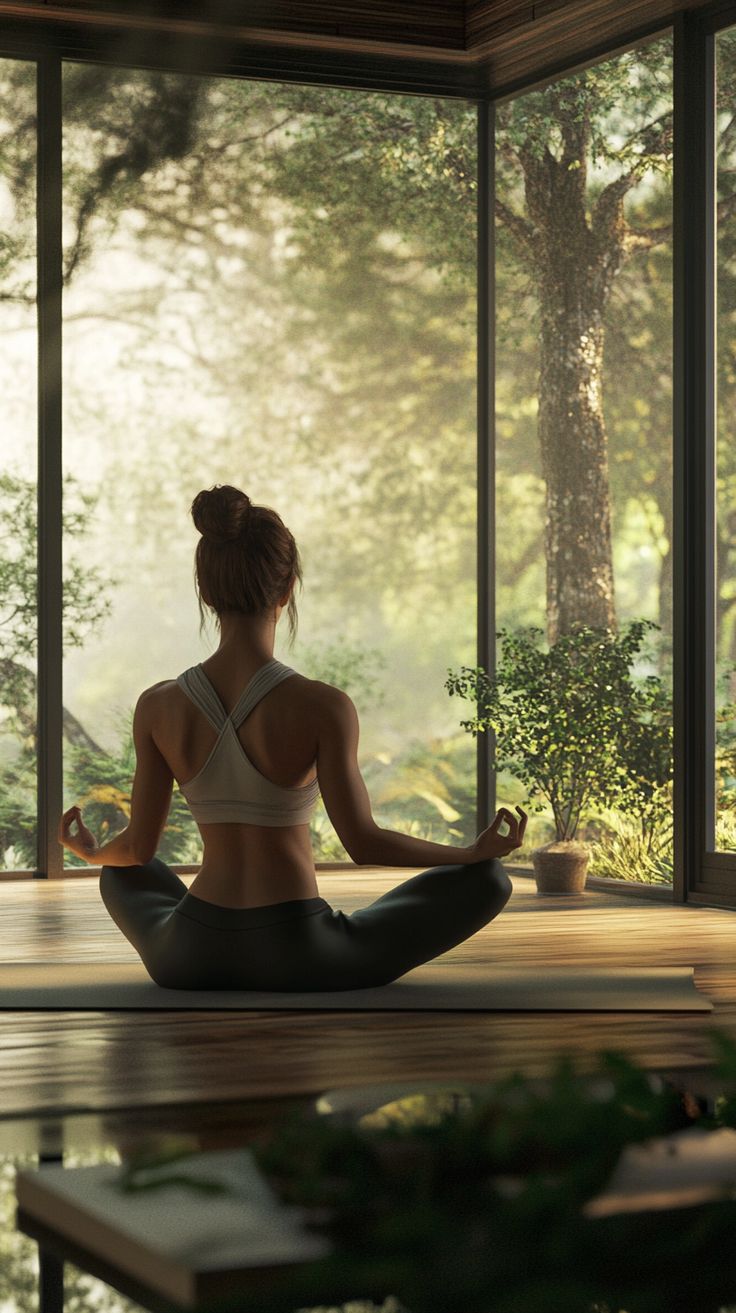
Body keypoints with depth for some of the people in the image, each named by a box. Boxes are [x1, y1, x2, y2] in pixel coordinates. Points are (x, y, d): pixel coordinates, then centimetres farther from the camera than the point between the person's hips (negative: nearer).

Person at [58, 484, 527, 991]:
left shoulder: (159, 706, -6)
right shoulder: (322, 706, -17)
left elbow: (138, 847, 3)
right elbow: (363, 841, -13)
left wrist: (93, 853, 26)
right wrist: (478, 851, 2)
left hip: (189, 959, 4)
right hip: (296, 956, -4)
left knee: (124, 874, 38)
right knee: (487, 880, 8)